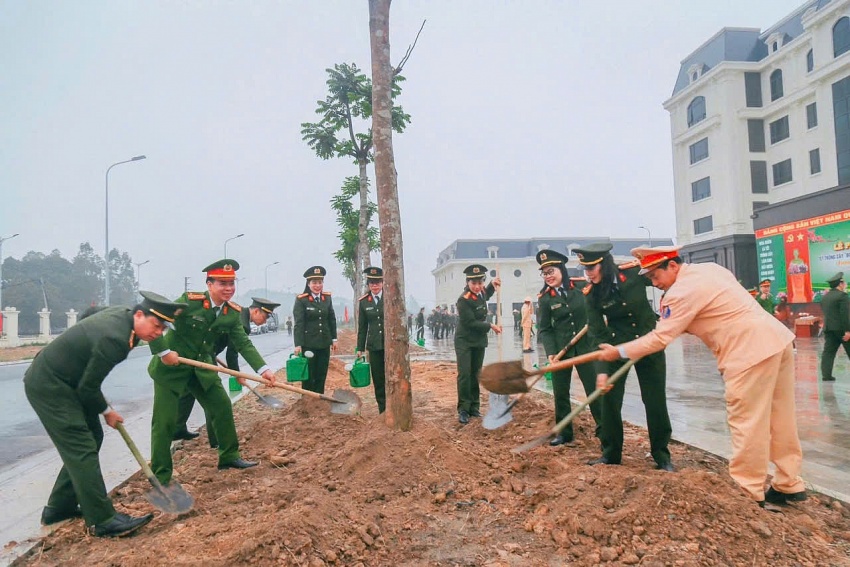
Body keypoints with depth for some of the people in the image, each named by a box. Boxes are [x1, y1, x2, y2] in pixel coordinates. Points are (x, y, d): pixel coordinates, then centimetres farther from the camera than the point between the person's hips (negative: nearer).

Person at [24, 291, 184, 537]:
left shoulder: (120, 314, -4)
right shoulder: (114, 339, -31)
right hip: (48, 386, -10)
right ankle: (103, 520, -6)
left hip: (62, 381, 10)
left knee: (92, 438, 13)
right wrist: (106, 411, -3)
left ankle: (59, 507, 25)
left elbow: (89, 313, 18)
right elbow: (87, 387, -21)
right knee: (82, 449, -11)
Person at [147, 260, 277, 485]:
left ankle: (229, 456, 27)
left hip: (202, 368, 6)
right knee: (165, 421, -2)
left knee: (222, 407, 9)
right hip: (171, 367, -6)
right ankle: (160, 477, 13)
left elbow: (244, 344, -9)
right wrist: (164, 352, -25)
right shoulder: (190, 301, -22)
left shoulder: (233, 312, -6)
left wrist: (263, 369, -20)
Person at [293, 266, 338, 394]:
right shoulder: (301, 300, -8)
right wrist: (298, 345, -16)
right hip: (308, 344, -4)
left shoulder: (327, 297, 5)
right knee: (308, 376, 5)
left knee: (321, 376, 10)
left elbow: (332, 319, 12)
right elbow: (299, 324, -12)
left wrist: (334, 339, 11)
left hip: (324, 344, 4)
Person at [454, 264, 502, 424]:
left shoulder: (480, 292, -1)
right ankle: (463, 410, 0)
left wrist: (493, 285, 8)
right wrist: (490, 326, -19)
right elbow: (470, 323, -23)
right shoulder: (463, 299, -23)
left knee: (475, 374, 11)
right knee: (464, 374, -8)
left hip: (479, 341, 7)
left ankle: (474, 407, 19)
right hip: (464, 341, -7)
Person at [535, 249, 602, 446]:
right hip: (560, 348, 0)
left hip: (585, 345, 0)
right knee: (560, 392, 5)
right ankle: (564, 432, 20)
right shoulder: (544, 298, -6)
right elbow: (544, 329, -6)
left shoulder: (582, 285, -5)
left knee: (594, 388, 4)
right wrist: (551, 352, -17)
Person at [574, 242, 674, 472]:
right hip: (616, 347, 1)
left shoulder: (635, 271, -16)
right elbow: (597, 332, -14)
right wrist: (602, 369, -21)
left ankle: (662, 456, 19)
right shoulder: (592, 293, -13)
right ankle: (610, 453, 18)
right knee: (610, 400, 1)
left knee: (656, 401, 3)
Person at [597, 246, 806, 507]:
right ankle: (789, 484, 26)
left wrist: (617, 351, -5)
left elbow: (660, 338, -14)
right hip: (776, 338, 10)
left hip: (751, 350, -10)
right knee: (779, 419, 15)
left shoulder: (682, 291, -14)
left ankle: (747, 492, 7)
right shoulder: (708, 268, 14)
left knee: (746, 422, -2)